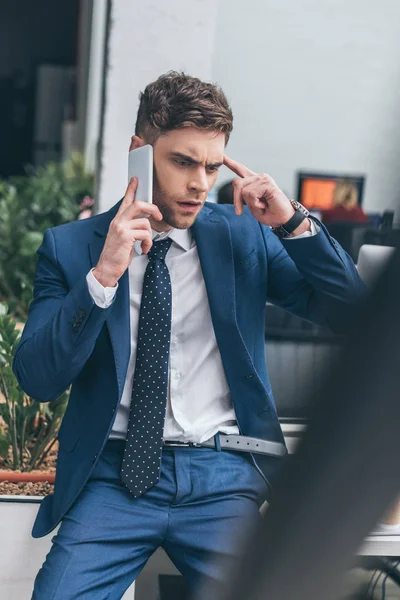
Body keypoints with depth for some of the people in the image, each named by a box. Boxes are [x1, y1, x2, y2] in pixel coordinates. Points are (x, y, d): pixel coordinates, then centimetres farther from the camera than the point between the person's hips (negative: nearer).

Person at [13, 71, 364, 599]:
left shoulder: (245, 236, 9)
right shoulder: (69, 247, 5)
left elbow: (351, 313, 5)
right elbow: (36, 380, -5)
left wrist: (294, 224, -7)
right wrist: (102, 276, -17)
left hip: (222, 476, 1)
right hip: (114, 475, -1)